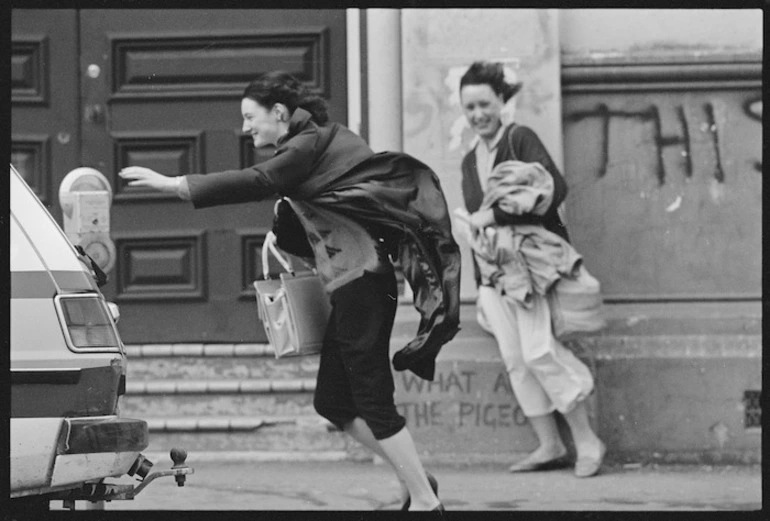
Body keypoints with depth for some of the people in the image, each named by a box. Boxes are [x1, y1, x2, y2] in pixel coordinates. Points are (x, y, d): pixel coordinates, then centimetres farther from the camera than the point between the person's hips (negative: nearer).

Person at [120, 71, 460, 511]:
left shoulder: (311, 144, -9)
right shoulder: (327, 142, 19)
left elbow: (256, 182, -20)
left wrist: (173, 184, -20)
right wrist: (283, 236, 9)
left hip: (359, 280, -10)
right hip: (355, 282, 10)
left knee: (373, 401, -8)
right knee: (333, 402, 10)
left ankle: (425, 500, -4)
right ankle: (416, 479, 11)